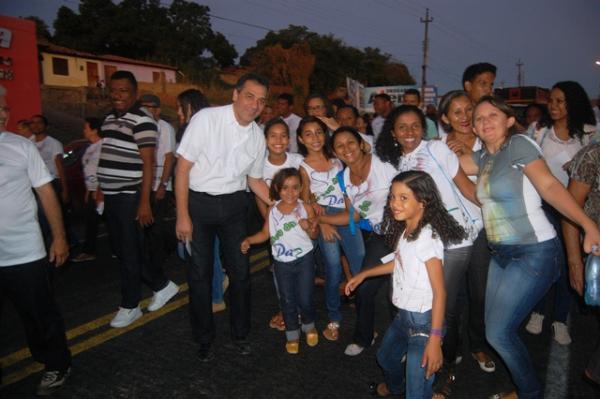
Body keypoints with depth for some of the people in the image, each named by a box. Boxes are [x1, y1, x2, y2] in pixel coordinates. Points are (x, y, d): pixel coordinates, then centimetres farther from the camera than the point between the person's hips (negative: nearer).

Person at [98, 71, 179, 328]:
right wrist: (100, 189, 19)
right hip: (111, 196, 9)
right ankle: (162, 285, 28)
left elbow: (148, 163, -16)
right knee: (120, 250, 14)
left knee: (129, 252, 1)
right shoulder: (110, 118, 14)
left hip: (130, 196, -9)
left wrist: (144, 202, -20)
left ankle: (130, 306, 17)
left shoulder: (142, 120, -12)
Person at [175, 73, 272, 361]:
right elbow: (183, 168, -13)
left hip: (234, 204, 4)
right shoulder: (206, 119, -15)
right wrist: (183, 216, -15)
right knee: (200, 272, 6)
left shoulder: (257, 136, 0)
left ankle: (240, 334, 29)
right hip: (199, 201, -3)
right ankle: (204, 338, 27)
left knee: (240, 270, 7)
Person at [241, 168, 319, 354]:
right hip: (281, 263, 2)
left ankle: (309, 325, 35)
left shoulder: (306, 208, -8)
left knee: (305, 299, 3)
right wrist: (248, 240, -7)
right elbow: (265, 233, 7)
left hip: (304, 259, -2)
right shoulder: (273, 210, -2)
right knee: (287, 300, 11)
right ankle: (292, 334, 32)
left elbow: (314, 235, 1)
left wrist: (309, 228, -20)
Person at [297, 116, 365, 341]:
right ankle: (334, 319, 14)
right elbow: (306, 200, 1)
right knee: (333, 269, -3)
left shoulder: (336, 158, 12)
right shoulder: (303, 167, 4)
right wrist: (322, 223, -11)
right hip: (324, 219, -3)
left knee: (361, 267, -1)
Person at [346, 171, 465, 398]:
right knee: (385, 357, 31)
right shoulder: (404, 231, 1)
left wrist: (435, 339, -25)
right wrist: (363, 275, 24)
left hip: (423, 320, -9)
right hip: (403, 315, 9)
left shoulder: (427, 238, -24)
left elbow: (439, 292, -24)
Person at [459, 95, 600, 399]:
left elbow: (549, 185, -21)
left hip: (534, 253, -8)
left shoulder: (519, 144, -11)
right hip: (501, 253, 8)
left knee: (498, 332, -6)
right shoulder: (483, 157, 11)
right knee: (494, 328, 12)